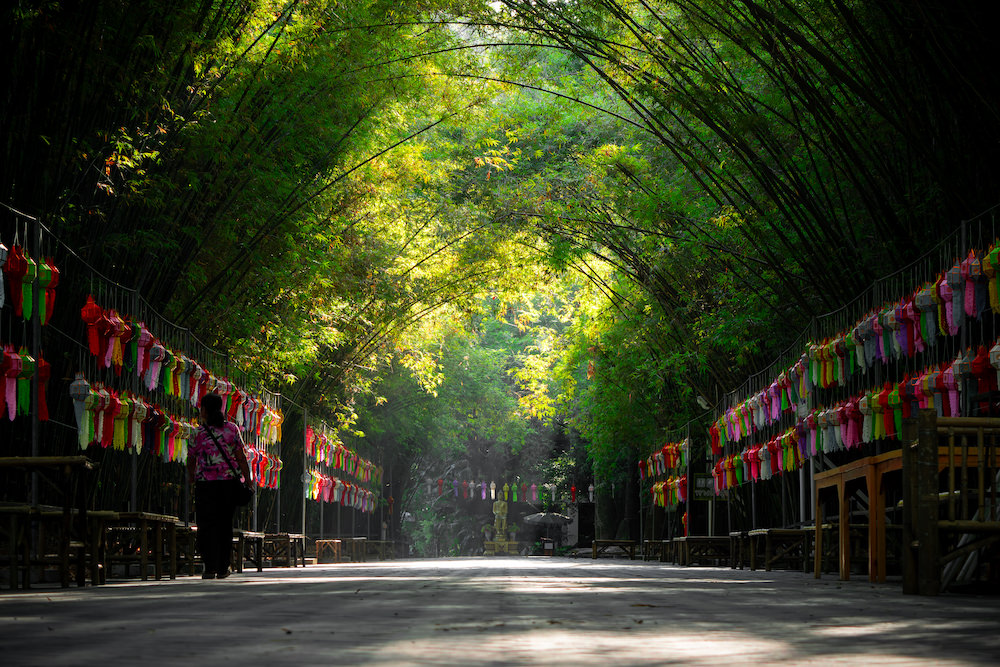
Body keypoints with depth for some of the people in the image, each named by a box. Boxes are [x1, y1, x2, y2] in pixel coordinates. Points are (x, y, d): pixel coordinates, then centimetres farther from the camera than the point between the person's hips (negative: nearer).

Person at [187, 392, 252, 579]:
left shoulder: (199, 433, -3)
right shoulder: (232, 429, 2)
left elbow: (191, 459, 8)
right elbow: (241, 458, -1)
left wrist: (191, 477, 28)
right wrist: (248, 481, 4)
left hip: (206, 483, -2)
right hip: (230, 482, 2)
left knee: (207, 525, 1)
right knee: (225, 524, 11)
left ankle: (210, 568, -8)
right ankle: (223, 568, 13)